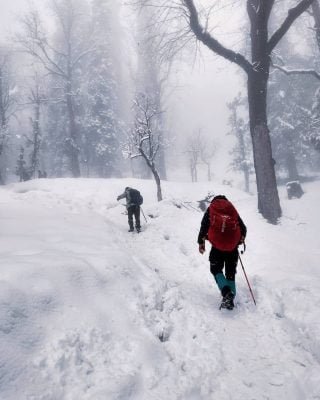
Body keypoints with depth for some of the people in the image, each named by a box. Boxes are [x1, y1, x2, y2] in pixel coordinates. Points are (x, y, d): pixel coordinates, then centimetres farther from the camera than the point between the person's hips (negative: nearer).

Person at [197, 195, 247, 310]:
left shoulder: (210, 209, 10)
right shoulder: (233, 210, 14)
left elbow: (204, 226, 0)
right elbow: (243, 228, 13)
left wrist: (201, 242, 7)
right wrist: (240, 240, 29)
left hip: (217, 246, -2)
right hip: (232, 247, 2)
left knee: (216, 270, 10)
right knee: (230, 273, 14)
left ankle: (226, 292, -13)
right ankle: (230, 299, 8)